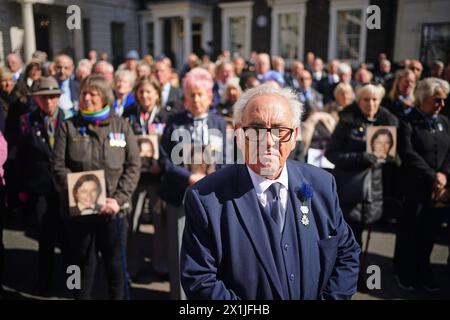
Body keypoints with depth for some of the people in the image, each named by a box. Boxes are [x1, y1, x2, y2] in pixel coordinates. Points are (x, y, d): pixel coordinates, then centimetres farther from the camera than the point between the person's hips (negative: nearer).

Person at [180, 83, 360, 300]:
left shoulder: (323, 184, -11)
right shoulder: (205, 198, -22)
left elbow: (347, 254, -3)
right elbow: (200, 281, -19)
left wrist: (330, 297, -14)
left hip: (318, 296, 3)